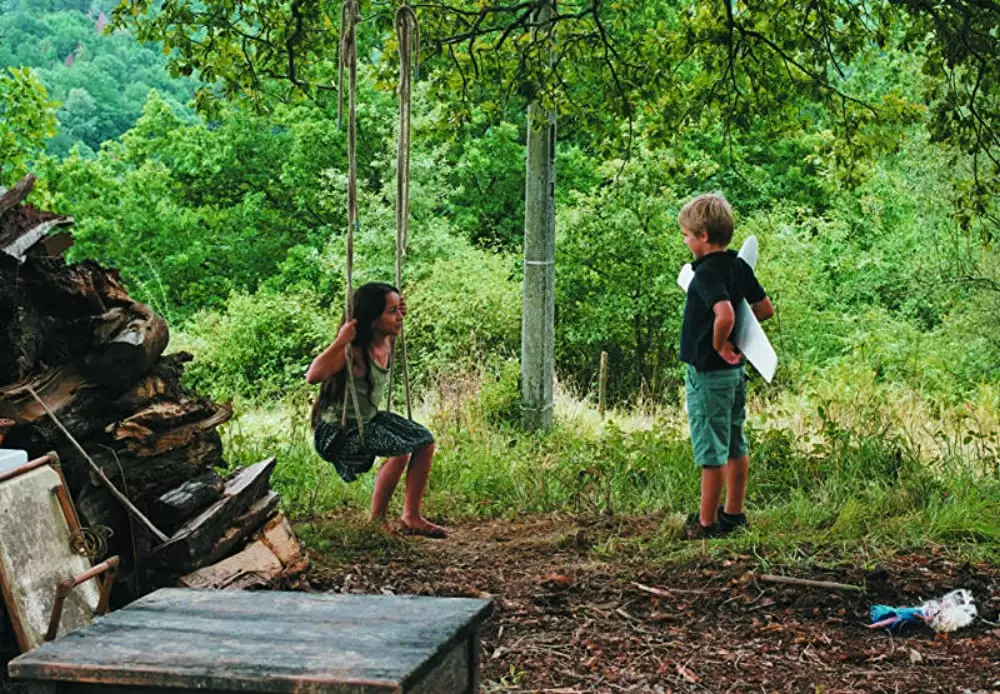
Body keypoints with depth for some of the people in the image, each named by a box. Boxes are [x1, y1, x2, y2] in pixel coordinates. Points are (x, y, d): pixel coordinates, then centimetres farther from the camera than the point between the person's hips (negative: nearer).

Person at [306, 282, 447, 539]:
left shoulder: (386, 342, -2)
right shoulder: (352, 351, -27)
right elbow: (313, 376, -43)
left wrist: (399, 318, 7)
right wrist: (340, 341, -42)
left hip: (368, 419, 9)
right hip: (338, 430, -9)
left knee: (425, 441, 3)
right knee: (399, 451, -25)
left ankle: (411, 516, 11)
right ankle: (376, 521, -6)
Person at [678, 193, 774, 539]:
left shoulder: (708, 272, -21)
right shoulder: (739, 266, 5)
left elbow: (725, 315, -36)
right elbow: (766, 310, 11)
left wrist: (719, 344, -19)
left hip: (708, 372, -9)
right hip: (735, 369, 9)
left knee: (710, 450, -1)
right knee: (735, 445, 16)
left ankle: (706, 523, 8)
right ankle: (734, 514, 27)